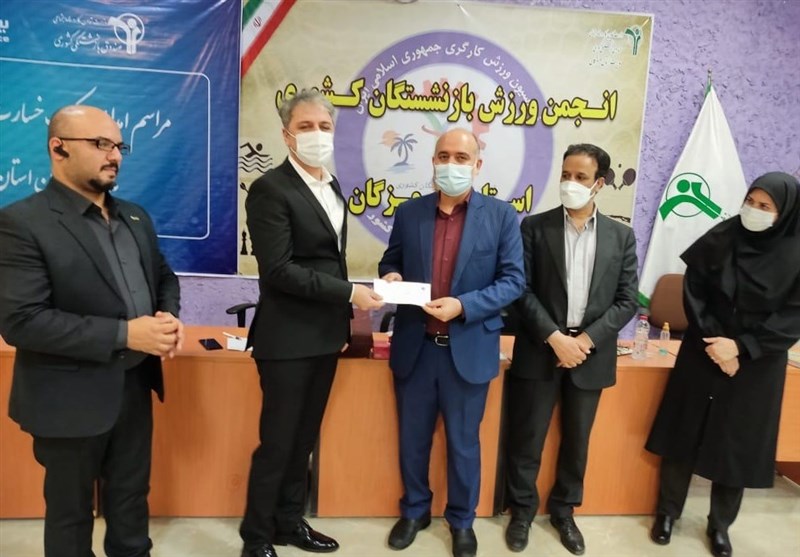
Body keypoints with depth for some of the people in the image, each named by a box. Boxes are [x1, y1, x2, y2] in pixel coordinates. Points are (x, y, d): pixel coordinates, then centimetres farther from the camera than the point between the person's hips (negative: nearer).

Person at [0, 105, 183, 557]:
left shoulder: (135, 216, 7)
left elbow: (164, 277, 15)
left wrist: (169, 316, -8)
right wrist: (124, 334, -26)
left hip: (136, 385, 6)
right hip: (72, 398, -6)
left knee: (132, 497, 23)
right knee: (72, 511, 18)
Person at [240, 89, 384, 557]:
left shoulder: (333, 187, 12)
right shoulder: (271, 189, -13)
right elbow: (278, 270, -20)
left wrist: (343, 320, 11)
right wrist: (349, 294, -19)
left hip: (326, 335, 7)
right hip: (288, 338, -7)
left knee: (304, 439, 18)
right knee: (277, 442, 6)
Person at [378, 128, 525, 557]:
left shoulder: (501, 216, -5)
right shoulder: (409, 212, 3)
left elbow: (513, 281, -7)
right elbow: (391, 261, 13)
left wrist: (463, 306, -21)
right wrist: (390, 276, -11)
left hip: (468, 349, -2)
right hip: (414, 346, 3)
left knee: (463, 443, 14)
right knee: (412, 439, 17)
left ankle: (462, 521, 37)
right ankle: (414, 510, 41)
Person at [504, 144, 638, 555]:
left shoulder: (620, 236, 4)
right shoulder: (534, 227, -2)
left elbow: (627, 300, 1)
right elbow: (523, 290, -6)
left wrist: (586, 340, -11)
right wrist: (555, 338, -15)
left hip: (591, 354, 2)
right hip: (539, 350, -2)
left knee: (576, 440, 15)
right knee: (527, 438, 7)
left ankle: (564, 510, 35)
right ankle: (522, 510, 28)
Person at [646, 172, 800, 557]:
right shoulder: (721, 237, -6)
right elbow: (693, 290, -5)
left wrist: (741, 347, -18)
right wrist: (712, 339, -13)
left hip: (756, 366, -1)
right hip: (702, 354, 1)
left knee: (737, 443, 10)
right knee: (684, 432, 9)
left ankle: (720, 525, 31)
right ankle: (667, 512, 26)